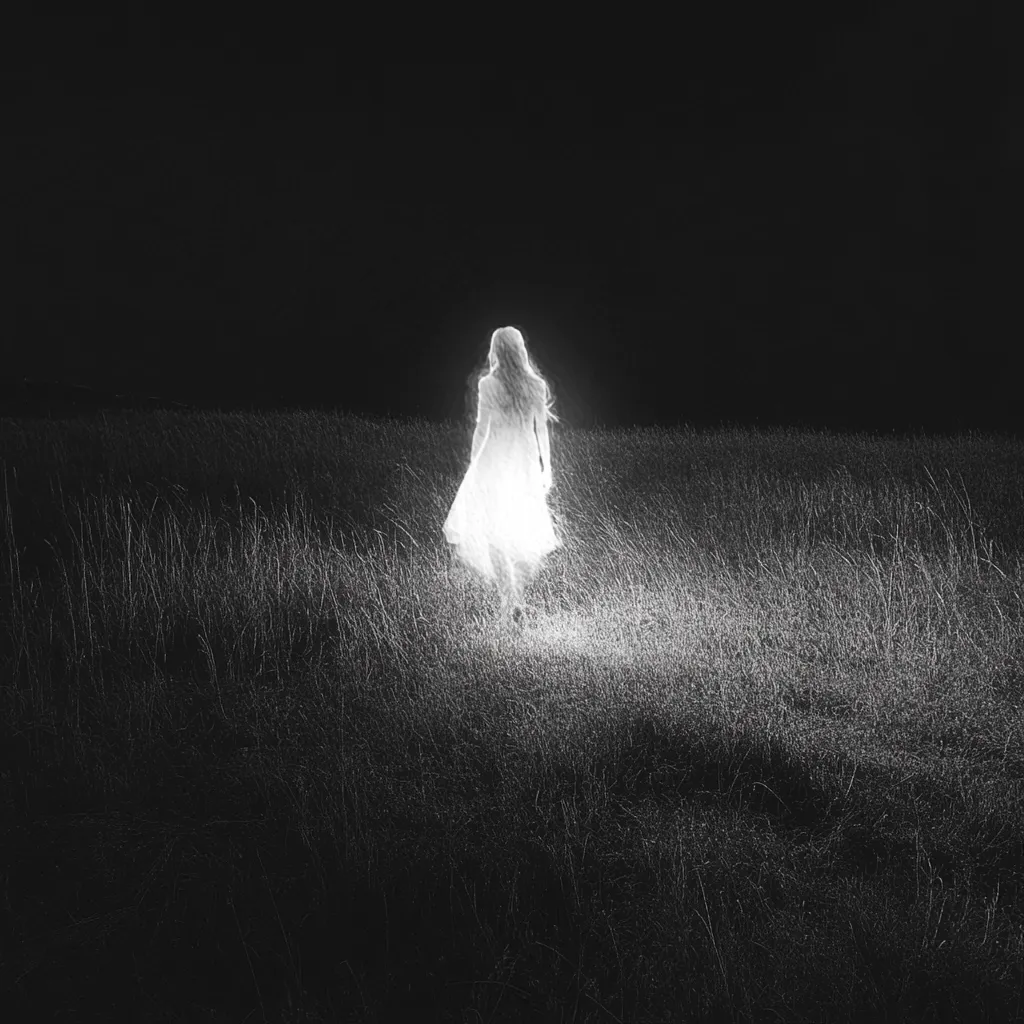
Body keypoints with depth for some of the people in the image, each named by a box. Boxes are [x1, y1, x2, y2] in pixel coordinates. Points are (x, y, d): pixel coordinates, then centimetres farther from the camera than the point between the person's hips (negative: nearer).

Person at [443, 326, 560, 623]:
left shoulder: (488, 384, -12)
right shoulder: (536, 384, -1)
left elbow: (482, 428, -9)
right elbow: (542, 429, 3)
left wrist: (473, 465, 2)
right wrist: (546, 467, 11)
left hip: (496, 460, -4)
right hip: (525, 461, 4)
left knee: (493, 529, 5)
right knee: (523, 529, 14)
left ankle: (510, 597, -5)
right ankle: (516, 593, 18)